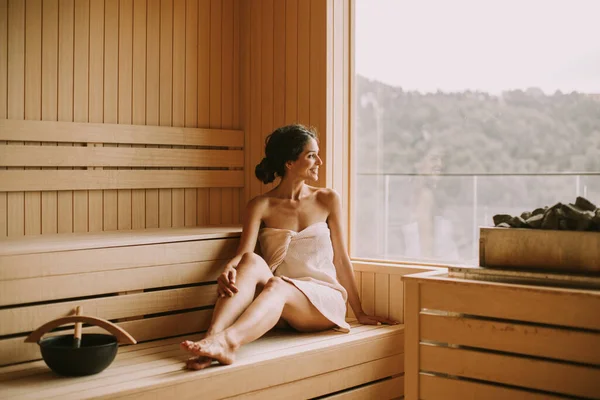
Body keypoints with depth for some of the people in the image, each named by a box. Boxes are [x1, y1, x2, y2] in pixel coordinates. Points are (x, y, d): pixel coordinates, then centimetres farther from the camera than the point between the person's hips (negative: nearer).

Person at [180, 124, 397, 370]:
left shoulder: (327, 200, 9)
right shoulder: (261, 206, 5)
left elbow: (341, 258, 11)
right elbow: (243, 253, -9)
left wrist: (360, 314, 12)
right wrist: (228, 270, -33)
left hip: (324, 300, 0)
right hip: (276, 305, 1)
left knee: (277, 286, -35)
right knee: (252, 262, -32)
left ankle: (228, 340, -63)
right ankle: (211, 337, -53)